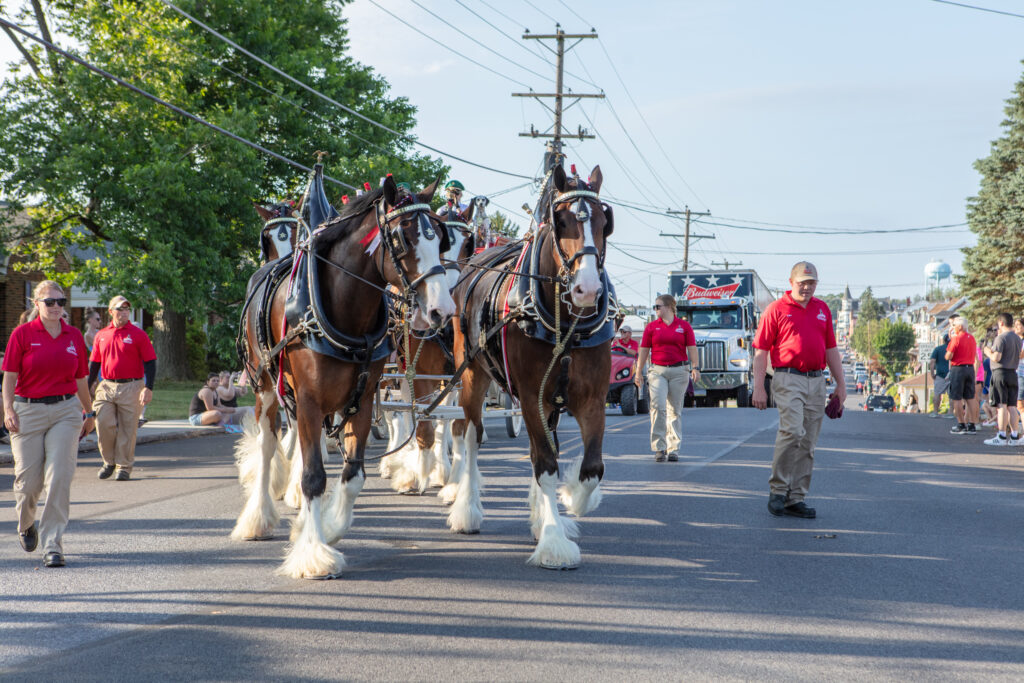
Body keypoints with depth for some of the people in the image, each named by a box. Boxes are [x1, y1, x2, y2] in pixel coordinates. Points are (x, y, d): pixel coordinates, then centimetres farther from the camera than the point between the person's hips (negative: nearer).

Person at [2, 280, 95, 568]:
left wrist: (89, 412, 23)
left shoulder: (74, 336, 7)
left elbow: (81, 379, 17)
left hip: (66, 411, 1)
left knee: (59, 478, -10)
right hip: (28, 411, -1)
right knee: (28, 479, 3)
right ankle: (26, 524, 36)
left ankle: (53, 546, -6)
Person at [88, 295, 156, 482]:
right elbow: (94, 363, 19)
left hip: (131, 387, -3)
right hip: (106, 387, 3)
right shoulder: (101, 335, 12)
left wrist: (148, 388, -9)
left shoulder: (138, 335, 2)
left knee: (127, 428, -1)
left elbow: (150, 362, 0)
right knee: (103, 424, -7)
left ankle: (124, 466, 8)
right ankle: (109, 461, 11)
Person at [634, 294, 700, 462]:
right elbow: (644, 351, 10)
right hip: (658, 371, 0)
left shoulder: (684, 326, 7)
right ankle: (659, 448, -7)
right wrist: (638, 372, 6)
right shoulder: (652, 327, 9)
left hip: (679, 371, 0)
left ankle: (673, 449, 9)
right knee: (658, 407, -12)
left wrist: (695, 368, -9)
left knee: (675, 410, 4)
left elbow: (692, 349, 4)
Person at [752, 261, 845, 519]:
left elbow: (831, 349, 21)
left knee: (808, 443, 4)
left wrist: (841, 384, 17)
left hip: (817, 382, 6)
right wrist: (758, 388, -8)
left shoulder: (822, 309, 16)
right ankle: (777, 490, -10)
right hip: (788, 379, -6)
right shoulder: (776, 309, 0)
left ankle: (796, 499, 9)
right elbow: (761, 351, -2)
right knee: (792, 431, -22)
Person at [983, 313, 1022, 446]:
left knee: (1002, 406, -8)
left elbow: (996, 358, -19)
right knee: (1012, 406, 8)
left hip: (1000, 372, -8)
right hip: (1013, 373, 8)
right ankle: (1014, 435, 6)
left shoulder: (1001, 338, -12)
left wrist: (988, 351, 2)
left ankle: (1001, 437, -11)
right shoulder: (1018, 339, 14)